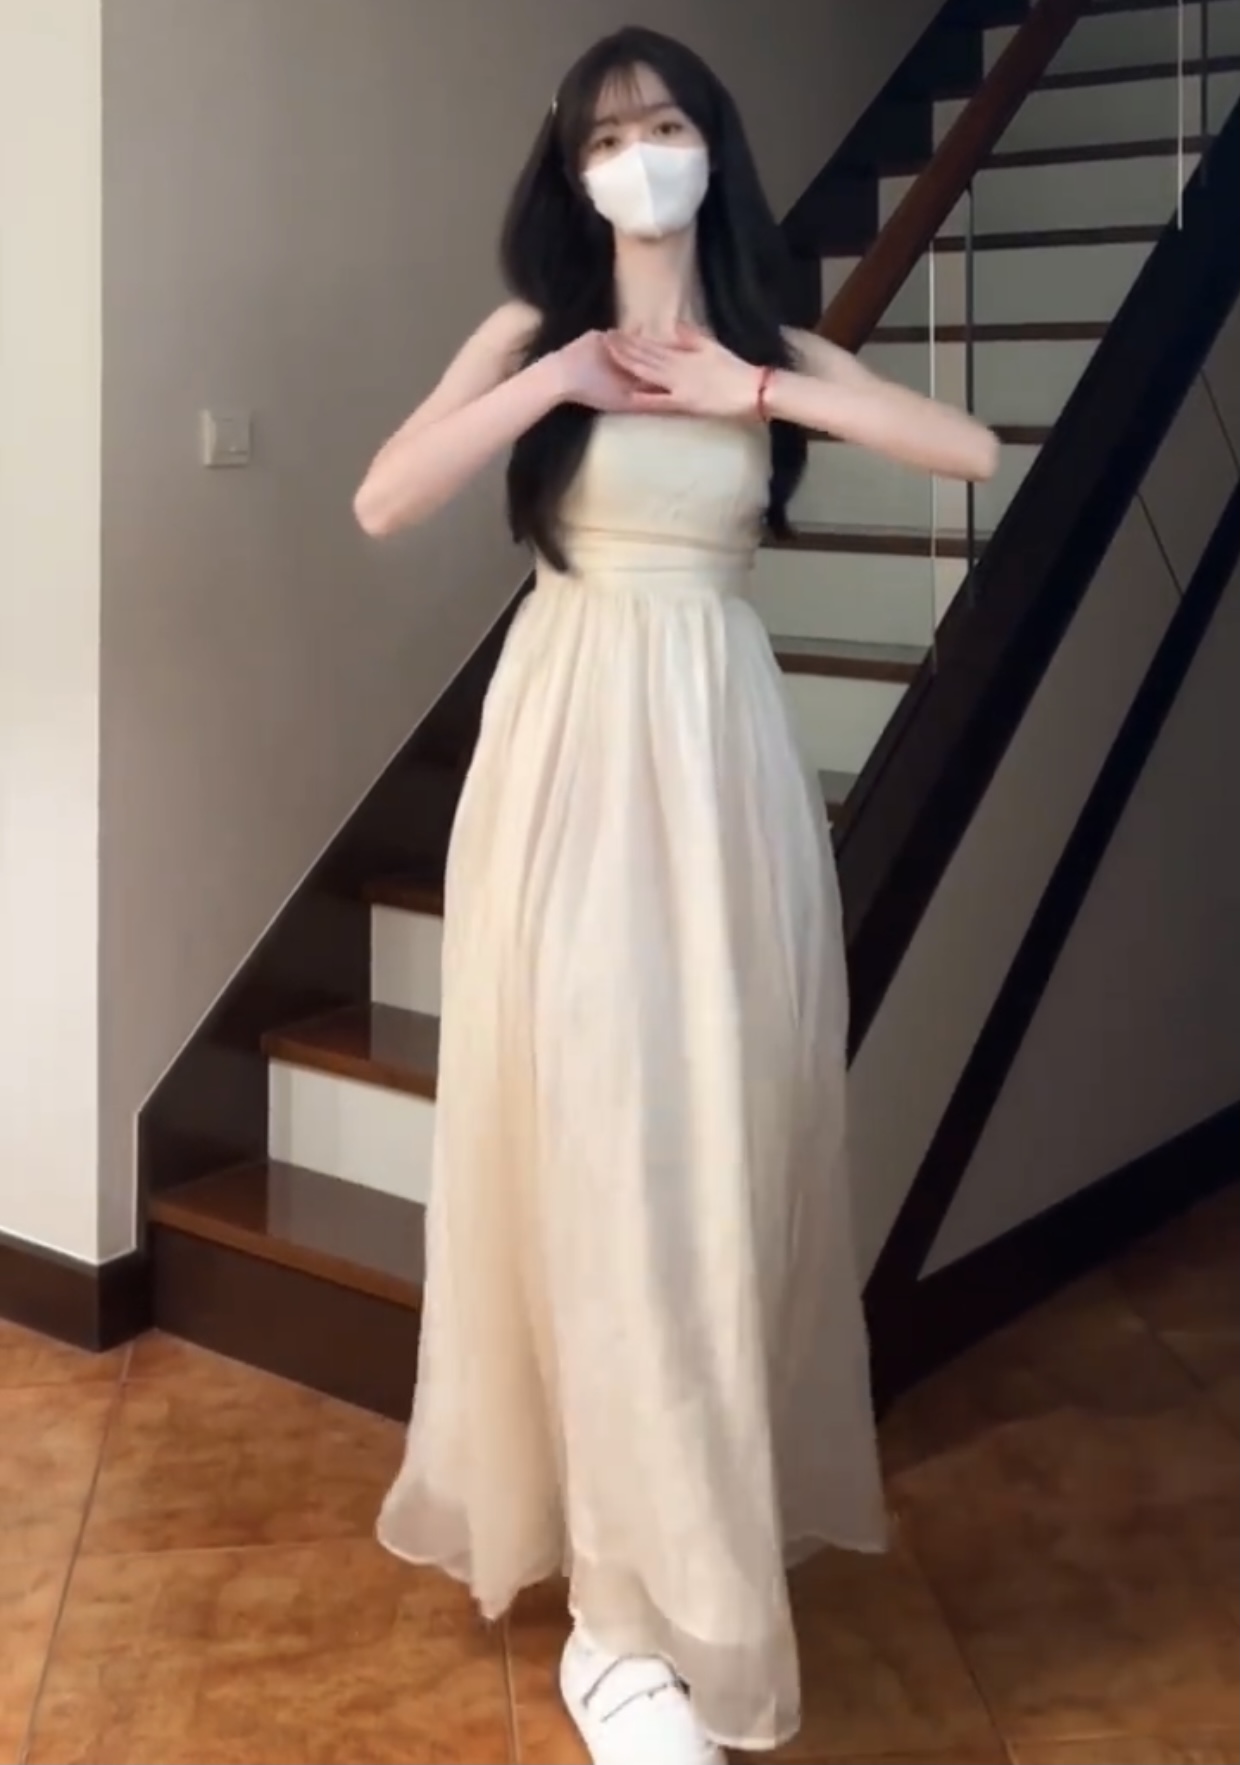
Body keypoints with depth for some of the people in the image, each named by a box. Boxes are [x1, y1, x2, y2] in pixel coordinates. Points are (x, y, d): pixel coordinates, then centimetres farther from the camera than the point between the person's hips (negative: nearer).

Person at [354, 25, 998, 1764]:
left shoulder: (773, 346, 10)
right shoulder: (535, 329, 4)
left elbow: (975, 450, -4)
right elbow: (383, 500, -9)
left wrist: (756, 390, -8)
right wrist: (552, 379, -12)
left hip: (721, 744, 3)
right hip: (572, 741, -2)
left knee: (727, 1131, 5)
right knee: (598, 1141, -5)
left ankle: (676, 1537, 26)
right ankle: (631, 1610, 3)